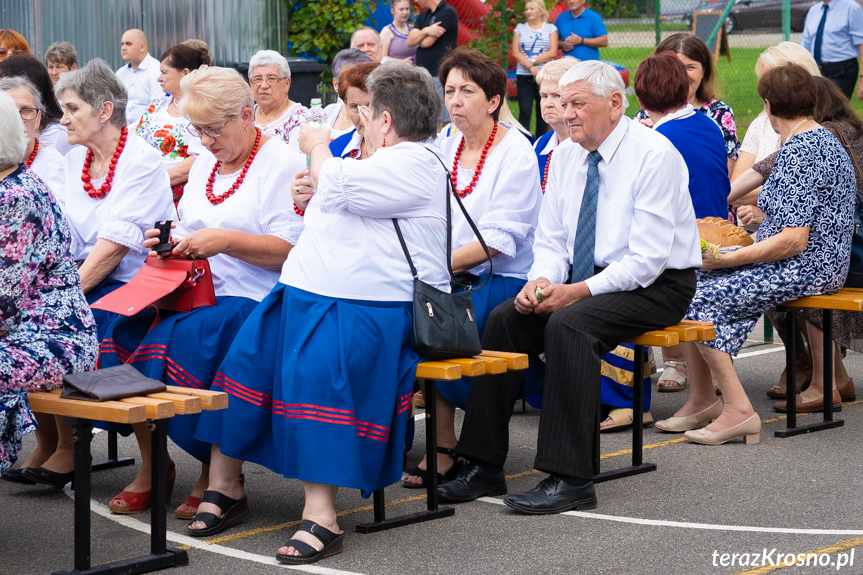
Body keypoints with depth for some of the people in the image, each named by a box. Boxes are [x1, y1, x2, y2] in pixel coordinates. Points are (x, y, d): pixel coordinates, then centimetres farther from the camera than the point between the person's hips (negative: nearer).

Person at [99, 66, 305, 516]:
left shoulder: (284, 165, -3)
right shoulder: (205, 163, 21)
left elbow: (293, 249, -12)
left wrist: (225, 240, -18)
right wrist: (171, 241, 5)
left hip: (251, 299, -7)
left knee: (175, 340, -33)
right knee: (122, 330, -19)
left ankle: (217, 474, -17)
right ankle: (151, 464, -7)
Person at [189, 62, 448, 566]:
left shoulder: (416, 165, -8)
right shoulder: (384, 164, 26)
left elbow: (338, 187, -20)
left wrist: (318, 147, 2)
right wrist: (310, 203, 16)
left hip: (371, 310, -10)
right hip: (308, 295, 10)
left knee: (315, 368, -33)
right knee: (244, 350, -8)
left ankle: (321, 514, -33)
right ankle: (226, 486, -2)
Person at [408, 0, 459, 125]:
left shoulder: (448, 12, -7)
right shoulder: (423, 16, 18)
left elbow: (427, 42, -14)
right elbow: (410, 41, 4)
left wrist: (418, 37, 8)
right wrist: (425, 31, -14)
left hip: (440, 76, -8)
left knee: (443, 120, -8)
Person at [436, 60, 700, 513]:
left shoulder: (654, 155, -16)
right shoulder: (565, 157, 8)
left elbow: (648, 257, -21)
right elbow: (551, 240, 11)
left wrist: (582, 291, -26)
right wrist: (541, 279, -11)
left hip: (655, 285, -7)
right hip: (586, 280, 7)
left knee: (568, 323, -33)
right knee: (506, 318, -15)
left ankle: (571, 479, -30)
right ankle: (484, 467, -11)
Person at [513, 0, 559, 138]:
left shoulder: (550, 28, 8)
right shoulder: (520, 28, 11)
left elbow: (552, 53, -3)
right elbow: (516, 53, 2)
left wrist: (532, 62, -11)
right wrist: (531, 68, -11)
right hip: (524, 75, 0)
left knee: (543, 111, 2)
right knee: (524, 111, -8)